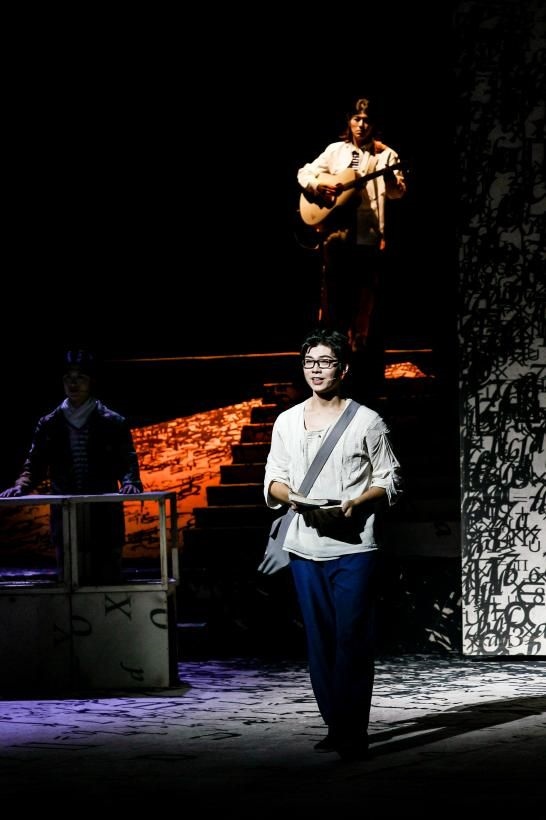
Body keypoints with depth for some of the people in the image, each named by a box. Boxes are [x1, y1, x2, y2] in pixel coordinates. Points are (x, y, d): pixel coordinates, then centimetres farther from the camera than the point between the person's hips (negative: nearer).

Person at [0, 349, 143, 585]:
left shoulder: (113, 423, 3)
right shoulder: (49, 425, 9)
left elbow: (127, 463, 0)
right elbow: (35, 464, 9)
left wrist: (129, 483, -21)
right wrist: (22, 486, -10)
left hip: (105, 521, -2)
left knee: (108, 582, -1)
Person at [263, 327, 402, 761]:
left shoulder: (368, 422, 2)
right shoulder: (287, 422, 13)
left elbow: (390, 482, 4)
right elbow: (272, 480, 16)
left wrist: (357, 502, -14)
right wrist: (289, 494, -7)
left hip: (354, 546, -4)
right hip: (305, 546, 4)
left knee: (352, 640, -7)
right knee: (319, 641, 6)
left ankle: (354, 733, -4)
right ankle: (335, 727, 13)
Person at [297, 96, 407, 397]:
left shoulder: (385, 154, 5)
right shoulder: (335, 150, 10)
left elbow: (398, 193, -1)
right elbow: (304, 172, 12)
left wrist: (392, 178, -22)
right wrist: (317, 186, -9)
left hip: (370, 235, -1)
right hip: (337, 232, 2)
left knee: (368, 302, 0)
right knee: (334, 297, 5)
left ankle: (368, 371, 6)